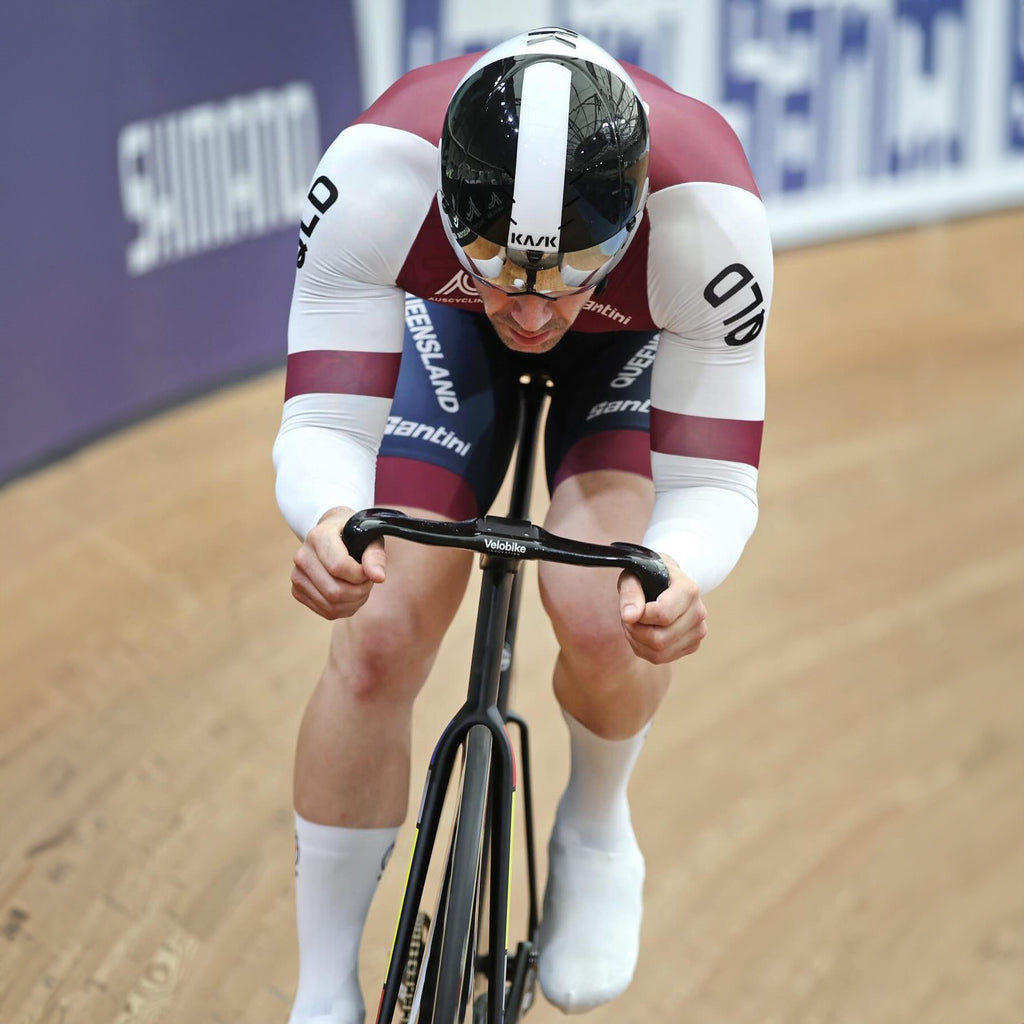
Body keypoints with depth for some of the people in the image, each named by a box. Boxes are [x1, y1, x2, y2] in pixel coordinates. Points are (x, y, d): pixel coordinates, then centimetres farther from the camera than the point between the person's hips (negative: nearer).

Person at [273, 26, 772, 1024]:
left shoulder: (706, 214, -42)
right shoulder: (375, 171, -42)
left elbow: (712, 482, -34)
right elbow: (322, 427, -37)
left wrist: (678, 575, -57)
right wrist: (329, 519, -60)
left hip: (636, 340, -1)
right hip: (445, 319, 1)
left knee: (600, 618, -24)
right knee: (376, 640, -11)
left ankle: (596, 831, 11)